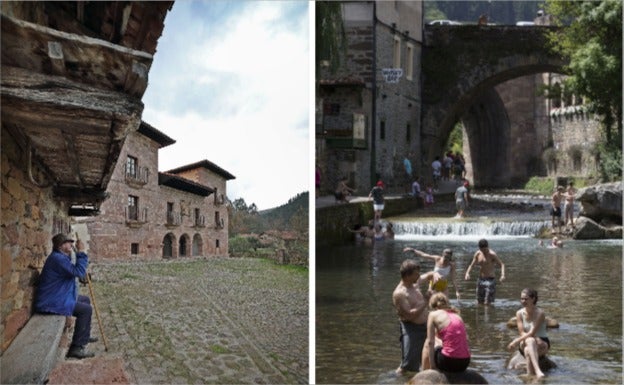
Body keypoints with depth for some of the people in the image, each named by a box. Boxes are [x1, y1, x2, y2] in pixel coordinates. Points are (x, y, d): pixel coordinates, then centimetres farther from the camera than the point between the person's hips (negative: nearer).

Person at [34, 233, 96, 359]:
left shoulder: (61, 257, 14)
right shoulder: (57, 258, -22)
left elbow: (74, 271, 23)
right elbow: (78, 272, -28)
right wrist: (81, 252, -22)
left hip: (57, 298, 12)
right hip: (51, 304, -12)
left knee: (85, 300, 24)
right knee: (86, 310, -18)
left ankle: (84, 336, 34)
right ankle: (76, 348, -17)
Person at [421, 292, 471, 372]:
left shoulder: (433, 314, 3)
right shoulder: (457, 315, 17)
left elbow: (430, 342, 0)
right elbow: (465, 339, 12)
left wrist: (432, 366, 3)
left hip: (448, 361, -5)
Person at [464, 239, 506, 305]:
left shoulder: (492, 254, -12)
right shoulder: (478, 254, 4)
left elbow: (502, 264, -16)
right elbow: (471, 265, 9)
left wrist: (503, 275, -34)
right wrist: (467, 273, -12)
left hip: (490, 280, -6)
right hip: (480, 280, 6)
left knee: (487, 303, -12)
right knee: (479, 303, 12)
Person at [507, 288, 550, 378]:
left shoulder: (540, 313, -13)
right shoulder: (519, 313, -2)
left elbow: (532, 332, -20)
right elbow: (522, 333, -8)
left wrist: (516, 341, -28)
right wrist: (535, 338, -26)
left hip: (542, 343, -1)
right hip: (525, 343, 2)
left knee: (528, 350, -37)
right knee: (530, 341, -37)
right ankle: (537, 370, -55)